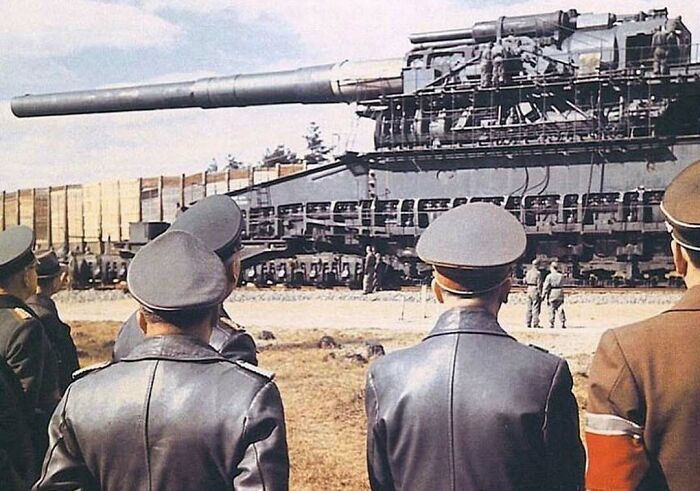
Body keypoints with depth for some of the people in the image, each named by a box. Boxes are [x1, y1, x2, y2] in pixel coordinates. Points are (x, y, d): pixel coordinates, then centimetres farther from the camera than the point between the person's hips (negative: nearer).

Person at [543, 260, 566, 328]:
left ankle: (551, 323, 7)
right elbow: (562, 285, 13)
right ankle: (563, 322, -1)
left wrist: (543, 295, -4)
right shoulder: (561, 276, 3)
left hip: (552, 293, -3)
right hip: (560, 293, 3)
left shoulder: (549, 276, -9)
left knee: (552, 308, 5)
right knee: (560, 308, 6)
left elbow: (546, 287, -8)